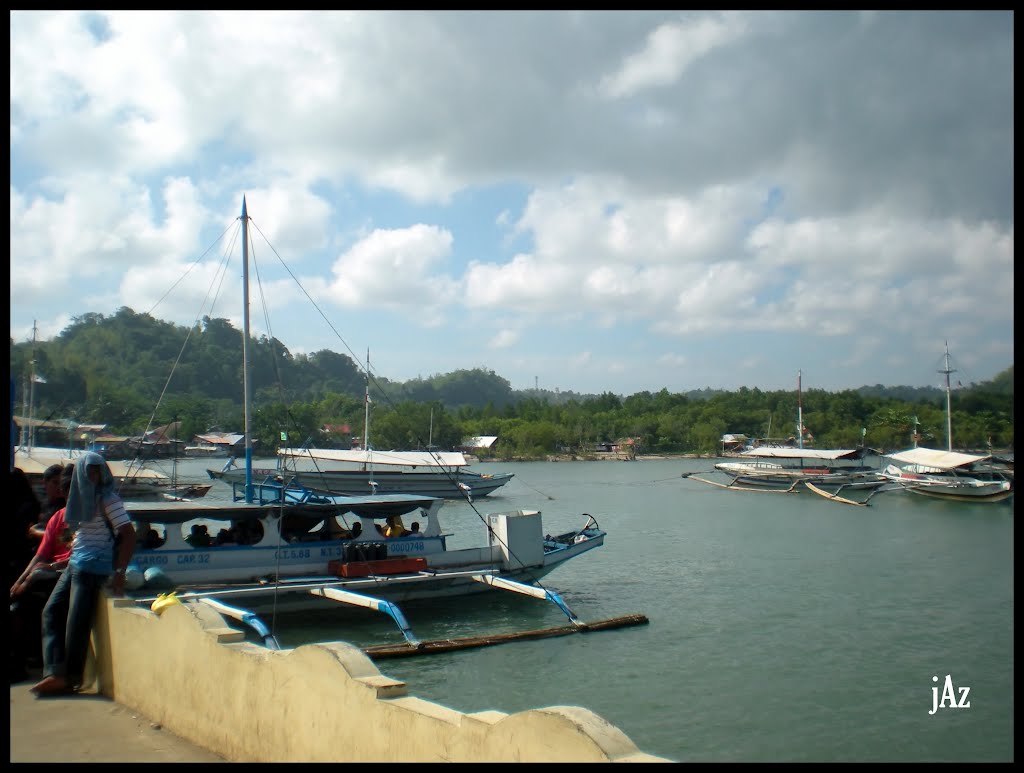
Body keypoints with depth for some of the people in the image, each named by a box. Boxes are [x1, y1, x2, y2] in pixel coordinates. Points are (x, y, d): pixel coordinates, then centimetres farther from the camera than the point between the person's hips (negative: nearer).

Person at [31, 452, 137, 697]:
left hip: (93, 567, -9)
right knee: (51, 612, 4)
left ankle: (69, 679, 5)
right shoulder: (80, 497, 14)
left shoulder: (108, 500, -11)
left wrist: (120, 572, -19)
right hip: (75, 564, 9)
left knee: (76, 622, -6)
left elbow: (129, 535, -16)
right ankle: (56, 674, 3)